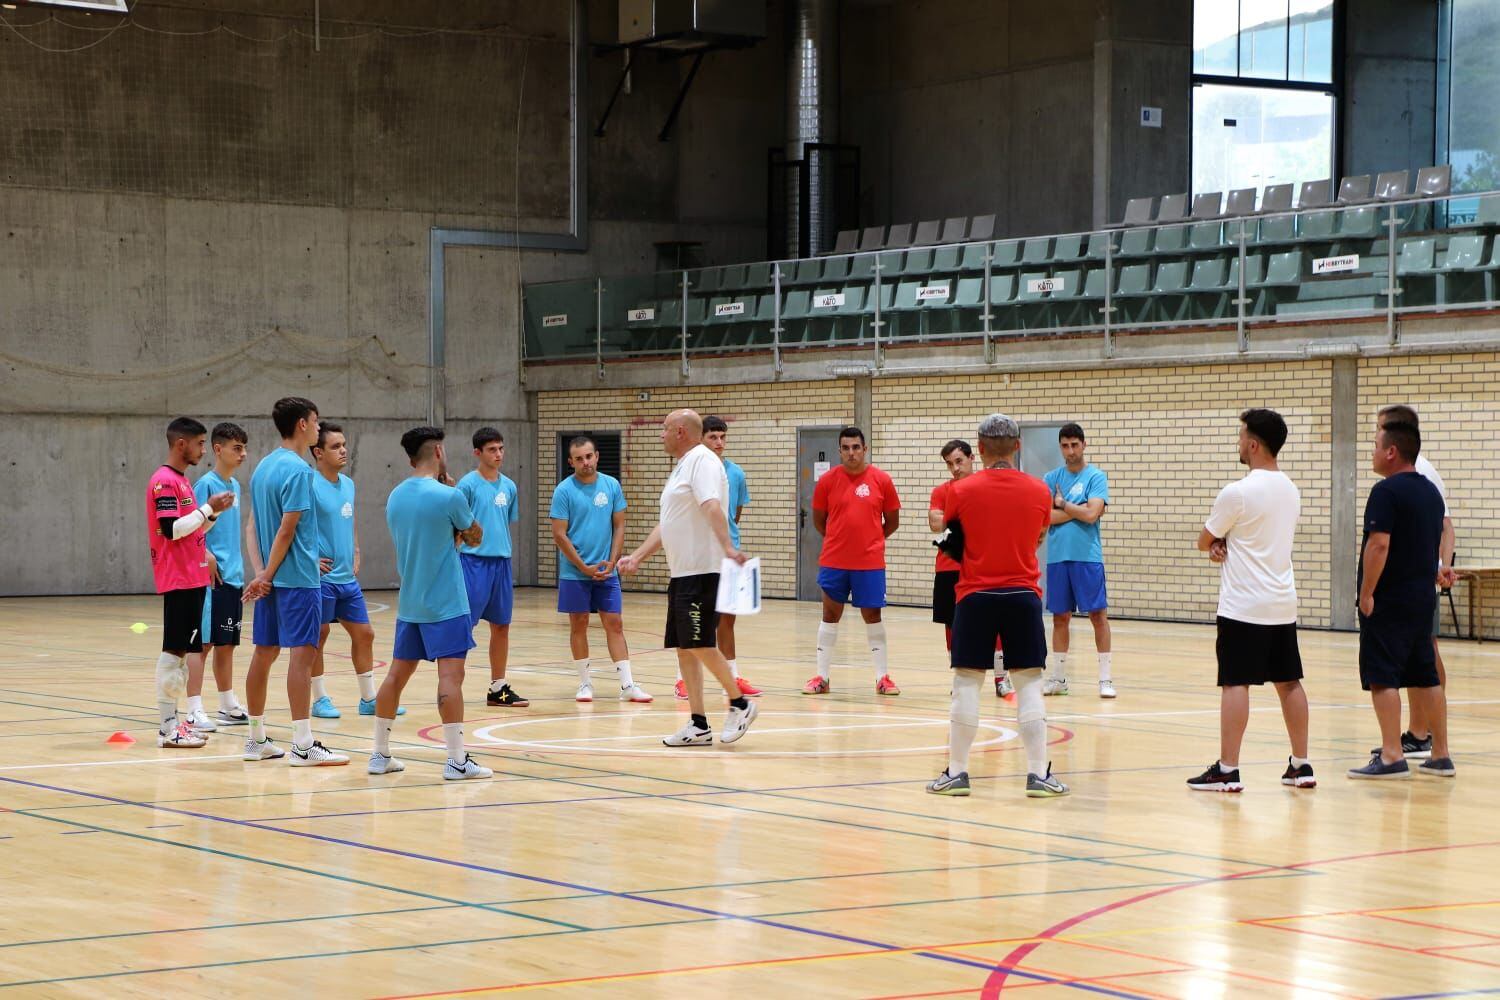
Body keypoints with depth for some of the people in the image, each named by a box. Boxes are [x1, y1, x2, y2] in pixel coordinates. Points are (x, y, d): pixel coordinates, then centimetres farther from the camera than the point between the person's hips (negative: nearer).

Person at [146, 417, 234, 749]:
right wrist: (207, 508, -14)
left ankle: (172, 721, 15)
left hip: (192, 578, 10)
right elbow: (172, 529, -20)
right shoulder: (165, 481, -12)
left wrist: (213, 512, 9)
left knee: (183, 650, 11)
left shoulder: (181, 481, 18)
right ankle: (167, 728, -6)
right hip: (178, 580, -10)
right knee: (174, 651, -8)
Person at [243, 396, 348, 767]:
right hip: (298, 578, -9)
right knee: (302, 653, -9)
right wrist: (266, 575, -9)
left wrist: (265, 573, 17)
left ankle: (257, 740, 17)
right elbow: (287, 529, -16)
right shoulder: (298, 470, -13)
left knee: (264, 652, 11)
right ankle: (303, 746, -11)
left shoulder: (263, 467, 13)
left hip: (271, 579, 9)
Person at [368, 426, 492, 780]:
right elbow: (475, 537, 3)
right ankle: (457, 760, -11)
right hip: (445, 604, -7)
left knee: (397, 675, 11)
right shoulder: (448, 497, -14)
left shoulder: (395, 496, 7)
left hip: (409, 602, 7)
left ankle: (380, 755, 17)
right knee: (451, 675, -8)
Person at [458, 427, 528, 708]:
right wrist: (457, 563, -10)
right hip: (473, 561, -6)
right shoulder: (468, 485, -7)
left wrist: (504, 554, 17)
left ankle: (498, 688, 18)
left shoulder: (509, 486, 10)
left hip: (502, 561, 6)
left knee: (501, 626, 10)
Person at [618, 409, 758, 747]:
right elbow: (667, 525, 29)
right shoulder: (682, 466, 21)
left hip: (702, 571, -10)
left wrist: (727, 547, -40)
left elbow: (712, 506, -27)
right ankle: (698, 725, 10)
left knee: (700, 644, -11)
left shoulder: (702, 460, -10)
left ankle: (739, 704, 3)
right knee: (684, 647, 7)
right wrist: (637, 557, 29)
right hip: (682, 571, 10)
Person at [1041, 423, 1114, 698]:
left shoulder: (1096, 477, -1)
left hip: (1087, 556, -3)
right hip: (1057, 556, 3)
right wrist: (1077, 510, -8)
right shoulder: (1051, 478, 9)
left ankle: (1105, 678, 1)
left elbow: (1091, 514, -14)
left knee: (1098, 614, -4)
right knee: (1060, 616, 8)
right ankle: (1058, 677, 15)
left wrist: (1062, 504, -3)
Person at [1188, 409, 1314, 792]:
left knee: (1235, 684, -6)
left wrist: (1216, 544, 18)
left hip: (1243, 606, -8)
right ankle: (1301, 765, 17)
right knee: (1289, 682, 12)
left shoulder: (1238, 492, -14)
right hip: (1283, 604, 8)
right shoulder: (1290, 490, 11)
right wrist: (1224, 545, 2)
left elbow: (1204, 541, -3)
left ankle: (1227, 770, -8)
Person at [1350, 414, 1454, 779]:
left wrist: (1366, 593, -16)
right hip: (1423, 598, 9)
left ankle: (1392, 756, -11)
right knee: (1425, 677, 12)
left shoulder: (1387, 491, -14)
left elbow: (1379, 544, -21)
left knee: (1382, 678, -6)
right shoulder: (1431, 492, 13)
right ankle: (1440, 755, 15)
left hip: (1389, 600, -9)